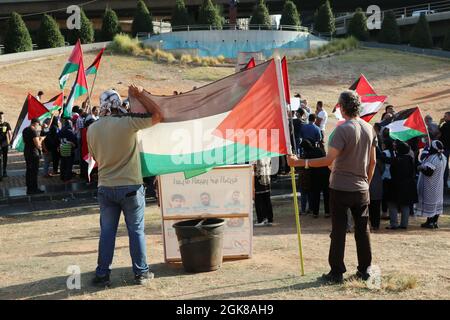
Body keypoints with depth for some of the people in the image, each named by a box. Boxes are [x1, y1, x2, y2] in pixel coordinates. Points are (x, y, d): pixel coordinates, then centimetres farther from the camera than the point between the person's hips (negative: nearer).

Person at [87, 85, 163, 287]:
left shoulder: (92, 129, 1)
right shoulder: (128, 122, -14)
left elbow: (96, 158, 11)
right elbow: (157, 115, -5)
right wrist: (140, 96, 2)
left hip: (105, 187, 3)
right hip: (130, 187, -3)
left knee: (107, 232, 11)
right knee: (136, 231, 8)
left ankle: (102, 274, 14)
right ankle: (141, 273, 16)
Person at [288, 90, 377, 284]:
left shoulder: (343, 129, -17)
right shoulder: (369, 128, 4)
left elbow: (329, 160, -23)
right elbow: (372, 162, 10)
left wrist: (299, 162, -22)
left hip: (341, 188, -6)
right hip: (361, 189, 6)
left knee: (339, 231, 1)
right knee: (362, 230, 12)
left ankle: (337, 273, 6)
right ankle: (364, 270, 19)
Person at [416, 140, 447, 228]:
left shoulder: (433, 158, -24)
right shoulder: (443, 157, 5)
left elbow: (428, 172, -28)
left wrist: (421, 168, -11)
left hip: (430, 185, -9)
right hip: (438, 184, 9)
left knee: (430, 202, -1)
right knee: (437, 202, 12)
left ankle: (429, 222, 4)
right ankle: (435, 222, 19)